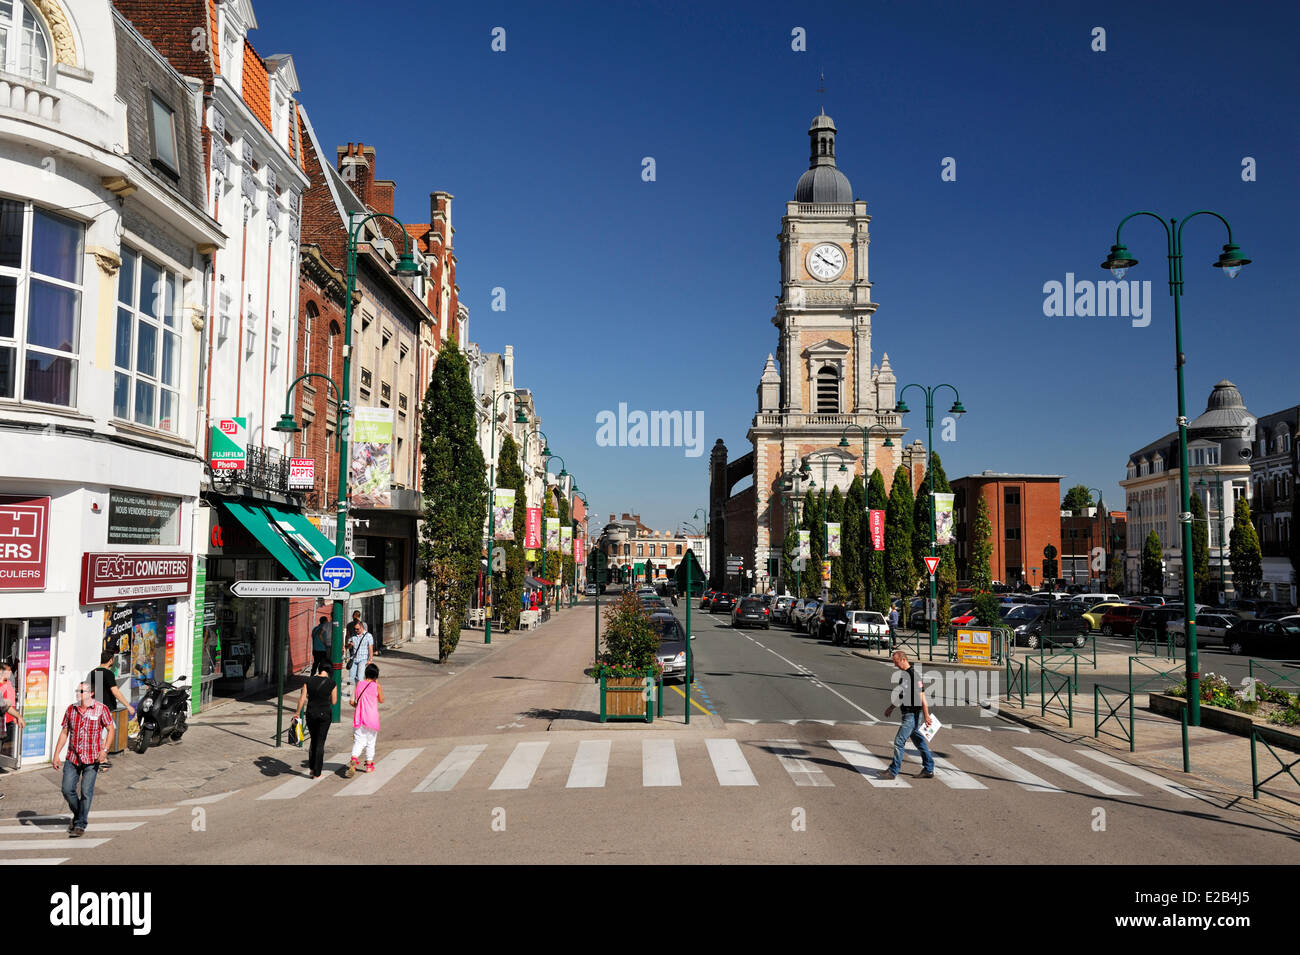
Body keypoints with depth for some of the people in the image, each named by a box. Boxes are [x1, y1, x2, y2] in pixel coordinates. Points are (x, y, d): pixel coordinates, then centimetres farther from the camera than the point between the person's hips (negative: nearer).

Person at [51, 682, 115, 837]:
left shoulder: (101, 709, -5)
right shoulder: (71, 709, 5)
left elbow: (111, 730, -2)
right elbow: (64, 732, 12)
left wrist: (104, 750, -15)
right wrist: (56, 754, 7)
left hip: (92, 759, -4)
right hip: (72, 758, 4)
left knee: (86, 792, -4)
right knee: (67, 789, 1)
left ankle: (80, 825, 7)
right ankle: (78, 814, 28)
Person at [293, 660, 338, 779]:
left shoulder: (309, 680, -4)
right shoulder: (331, 683, -9)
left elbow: (302, 698, -3)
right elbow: (334, 702, -4)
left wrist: (298, 712, 7)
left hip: (311, 713, 2)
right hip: (325, 714, -2)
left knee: (313, 740, 22)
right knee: (320, 743, 6)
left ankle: (311, 767, 20)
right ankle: (316, 773, 9)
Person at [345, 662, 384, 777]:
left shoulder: (359, 684, 1)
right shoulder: (377, 686, -6)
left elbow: (352, 701, 0)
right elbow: (381, 700, 8)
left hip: (359, 718, 1)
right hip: (372, 719, -1)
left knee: (358, 741, -1)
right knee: (371, 742, 13)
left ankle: (353, 760, -25)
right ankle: (369, 765, 20)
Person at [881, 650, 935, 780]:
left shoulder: (913, 674, -18)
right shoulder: (904, 674, 11)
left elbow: (922, 697, -19)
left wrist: (926, 717, -19)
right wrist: (891, 707, 27)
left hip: (912, 714, -10)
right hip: (908, 714, 10)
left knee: (899, 741, -7)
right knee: (919, 741, 14)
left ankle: (893, 771, -2)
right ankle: (928, 770, 21)